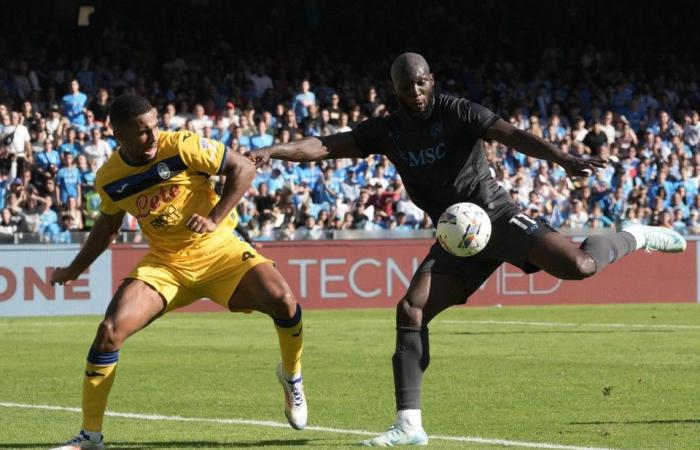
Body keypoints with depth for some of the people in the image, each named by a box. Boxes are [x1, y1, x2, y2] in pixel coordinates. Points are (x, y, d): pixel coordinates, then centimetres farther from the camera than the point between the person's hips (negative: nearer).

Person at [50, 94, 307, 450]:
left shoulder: (183, 146, -16)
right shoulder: (110, 179, -4)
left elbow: (244, 168, -11)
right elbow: (107, 226, 17)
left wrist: (214, 218, -20)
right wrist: (75, 270, 20)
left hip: (218, 250, -2)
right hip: (165, 264, 2)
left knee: (282, 300, -26)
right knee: (110, 330, -19)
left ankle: (292, 377, 7)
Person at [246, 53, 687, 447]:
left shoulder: (457, 112, -10)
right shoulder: (387, 131, 4)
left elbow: (511, 134, -22)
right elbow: (324, 146, 2)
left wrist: (564, 159, -37)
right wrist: (271, 151, -14)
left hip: (496, 215, -5)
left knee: (578, 265, -24)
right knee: (411, 310, -12)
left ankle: (636, 238, 11)